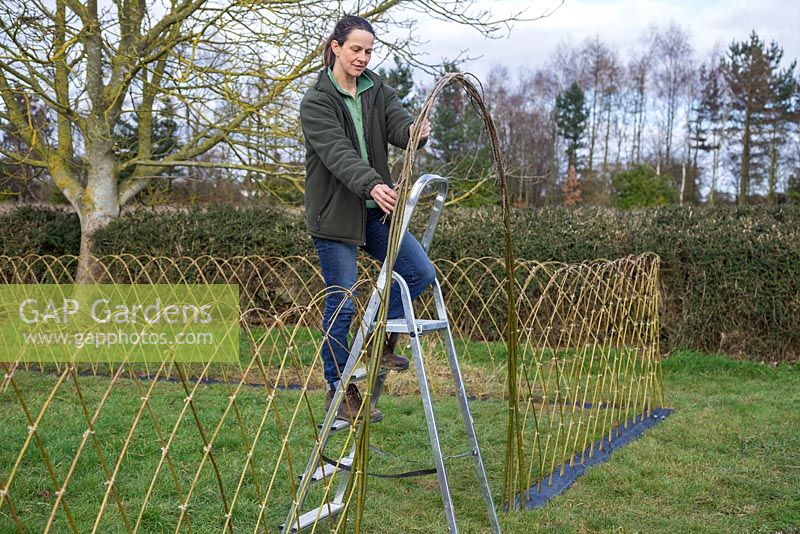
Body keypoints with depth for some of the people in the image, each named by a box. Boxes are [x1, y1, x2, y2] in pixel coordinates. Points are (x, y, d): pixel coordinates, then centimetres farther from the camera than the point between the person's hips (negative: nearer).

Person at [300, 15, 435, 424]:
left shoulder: (377, 90, 8)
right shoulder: (316, 101, -10)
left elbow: (398, 123, -10)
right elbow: (338, 152, -25)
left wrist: (415, 131, -35)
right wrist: (372, 185, -42)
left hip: (374, 210, 6)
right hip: (334, 213, -6)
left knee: (420, 272, -3)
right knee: (341, 303, -3)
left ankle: (380, 341, 19)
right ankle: (340, 392, 10)